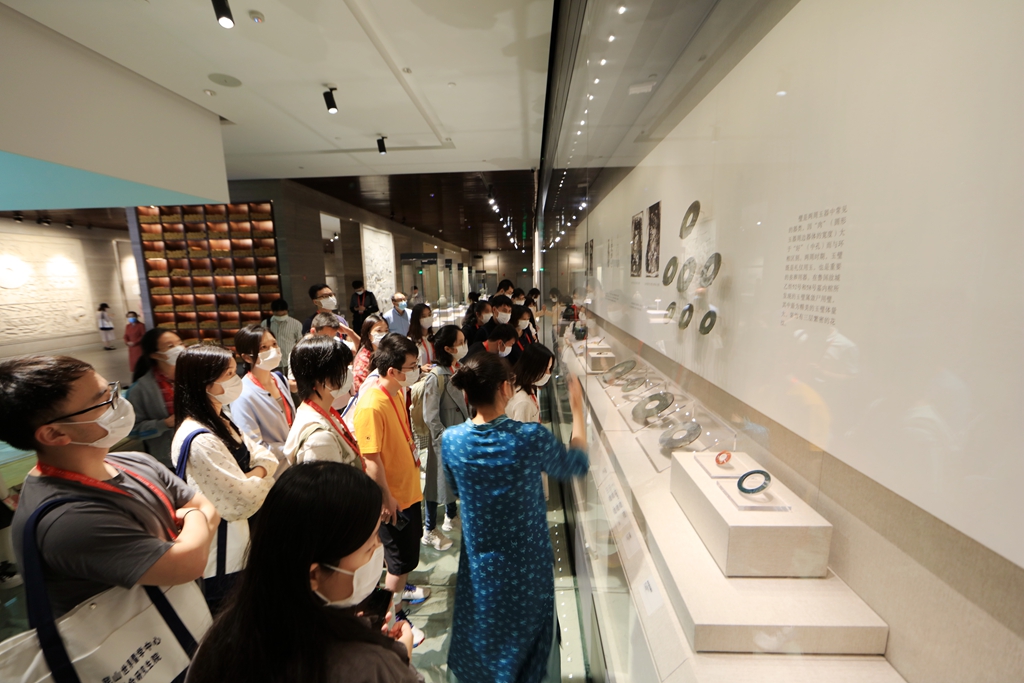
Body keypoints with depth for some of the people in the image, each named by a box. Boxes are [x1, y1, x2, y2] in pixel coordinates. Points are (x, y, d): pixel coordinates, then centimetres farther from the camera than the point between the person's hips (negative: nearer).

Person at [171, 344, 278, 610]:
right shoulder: (200, 441, -29)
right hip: (221, 558, -9)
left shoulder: (221, 423, 2)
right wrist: (262, 478, -9)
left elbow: (266, 457, 1)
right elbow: (244, 500, -26)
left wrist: (255, 474, -18)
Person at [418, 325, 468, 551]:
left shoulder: (459, 369, 0)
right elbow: (430, 417, -20)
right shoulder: (436, 377, -23)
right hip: (444, 438, -7)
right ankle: (429, 530, 27)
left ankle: (451, 515, 45)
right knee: (439, 479, 7)